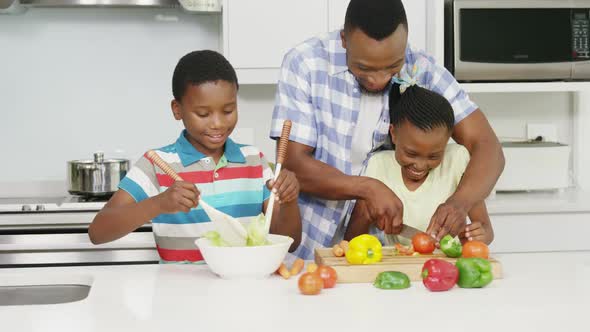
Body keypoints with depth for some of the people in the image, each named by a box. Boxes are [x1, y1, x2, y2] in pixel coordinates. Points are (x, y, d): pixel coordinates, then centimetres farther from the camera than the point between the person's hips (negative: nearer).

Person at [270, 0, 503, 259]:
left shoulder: (424, 72, -5)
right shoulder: (305, 63, -11)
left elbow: (487, 148, -7)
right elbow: (293, 164, -13)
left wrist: (459, 203, -26)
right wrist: (367, 188, -27)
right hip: (306, 250, -1)